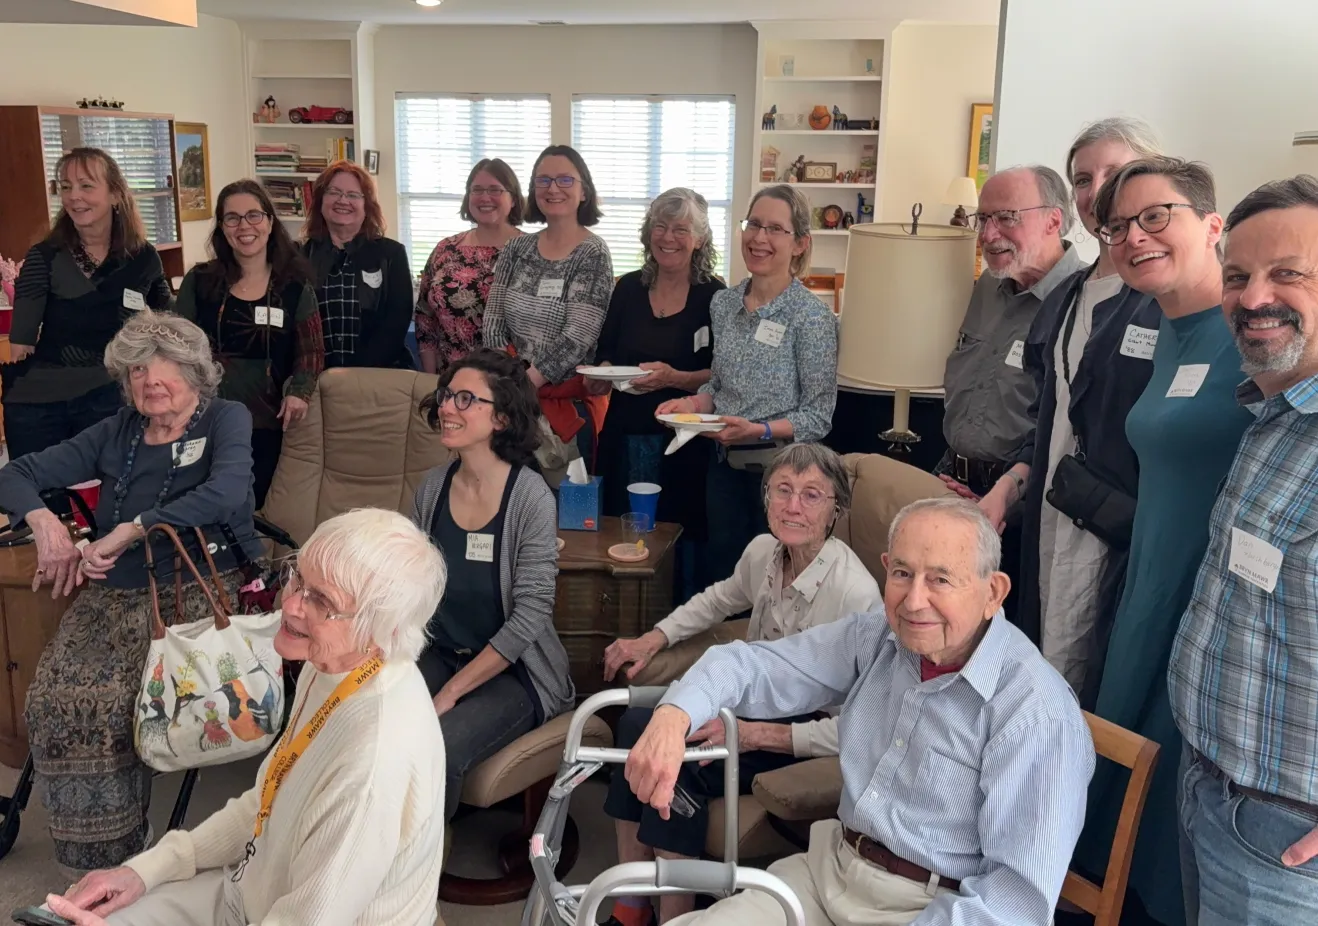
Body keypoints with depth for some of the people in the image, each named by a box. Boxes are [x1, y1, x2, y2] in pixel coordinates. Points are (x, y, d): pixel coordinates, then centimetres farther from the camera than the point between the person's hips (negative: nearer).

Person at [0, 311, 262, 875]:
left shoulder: (226, 420, 2)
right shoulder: (118, 433, 15)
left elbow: (226, 491, -19)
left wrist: (129, 531, -19)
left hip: (199, 592, -5)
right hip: (115, 595, 5)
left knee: (109, 700, -27)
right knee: (52, 700, -20)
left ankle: (123, 852, -7)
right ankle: (91, 856, -4)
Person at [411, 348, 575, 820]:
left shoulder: (530, 497, -16)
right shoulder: (433, 487, 0)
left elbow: (529, 616, -18)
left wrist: (450, 693, -18)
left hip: (513, 671, -4)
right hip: (439, 653, 5)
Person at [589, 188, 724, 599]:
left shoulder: (713, 296, -4)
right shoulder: (628, 288, 8)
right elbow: (605, 355, 15)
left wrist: (674, 378, -22)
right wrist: (601, 376, -6)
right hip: (626, 437, 4)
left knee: (680, 535, 0)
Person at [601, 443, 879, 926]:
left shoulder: (855, 592, -27)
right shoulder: (763, 551, -5)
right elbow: (719, 599, 20)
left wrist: (756, 735, -29)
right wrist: (652, 640, 8)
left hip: (808, 735, -7)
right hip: (755, 702, 7)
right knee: (638, 723, -13)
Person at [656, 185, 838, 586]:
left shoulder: (812, 317, -13)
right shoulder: (723, 303, 4)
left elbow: (818, 416, -12)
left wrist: (758, 430, -25)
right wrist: (695, 403, -4)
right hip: (725, 464, 5)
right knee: (720, 572, 16)